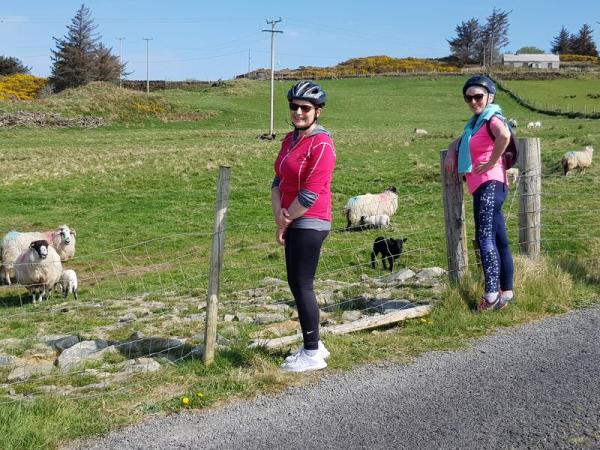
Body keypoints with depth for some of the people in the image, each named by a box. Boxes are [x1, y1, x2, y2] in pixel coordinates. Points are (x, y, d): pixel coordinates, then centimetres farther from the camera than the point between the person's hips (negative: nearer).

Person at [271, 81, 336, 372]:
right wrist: (278, 213, -4)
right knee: (296, 284, 13)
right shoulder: (290, 139, 13)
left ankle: (313, 355, 4)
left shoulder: (321, 144, -15)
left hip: (310, 224, -9)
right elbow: (278, 180, 11)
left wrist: (286, 220, -10)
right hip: (293, 223, 9)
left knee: (302, 286, -6)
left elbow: (311, 193, -19)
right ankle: (313, 344, 26)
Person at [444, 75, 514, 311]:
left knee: (485, 238, -13)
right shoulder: (476, 122, 20)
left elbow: (504, 135, -30)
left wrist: (492, 161, -21)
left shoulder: (492, 118, -8)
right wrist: (451, 152, 13)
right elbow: (459, 141, 34)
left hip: (489, 184, -10)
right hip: (482, 187, 10)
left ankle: (491, 296, -15)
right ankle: (507, 292, 16)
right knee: (499, 241, 11)